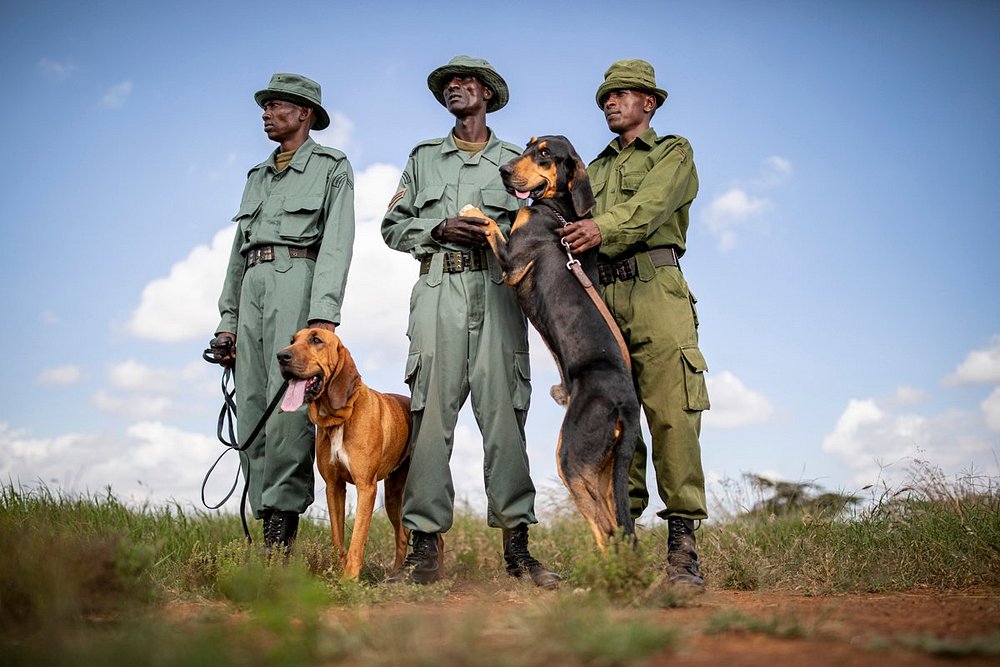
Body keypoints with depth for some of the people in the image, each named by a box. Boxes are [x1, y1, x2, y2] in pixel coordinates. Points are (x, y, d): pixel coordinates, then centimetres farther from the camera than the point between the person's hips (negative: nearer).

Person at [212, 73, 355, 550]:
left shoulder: (331, 167, 7)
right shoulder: (258, 176, 26)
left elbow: (337, 243, -6)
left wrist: (324, 313, -19)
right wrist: (228, 319, 15)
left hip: (297, 278, -6)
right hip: (253, 284, 6)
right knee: (251, 408, -1)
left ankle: (283, 518, -15)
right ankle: (268, 524, 0)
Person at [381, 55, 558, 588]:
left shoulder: (515, 160, 20)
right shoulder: (423, 157, 23)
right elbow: (393, 226, 17)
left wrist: (501, 234, -7)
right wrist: (440, 230, -1)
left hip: (498, 288, 0)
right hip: (439, 289, 1)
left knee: (503, 411, -9)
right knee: (431, 411, -8)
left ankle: (516, 547, -6)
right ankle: (424, 549, -7)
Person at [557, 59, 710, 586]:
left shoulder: (673, 153, 15)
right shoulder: (595, 168, 31)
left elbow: (650, 205, -7)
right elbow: (575, 223, 17)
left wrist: (604, 227, -26)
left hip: (655, 290, -4)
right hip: (600, 295, 5)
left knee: (671, 415, -13)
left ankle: (682, 545, -10)